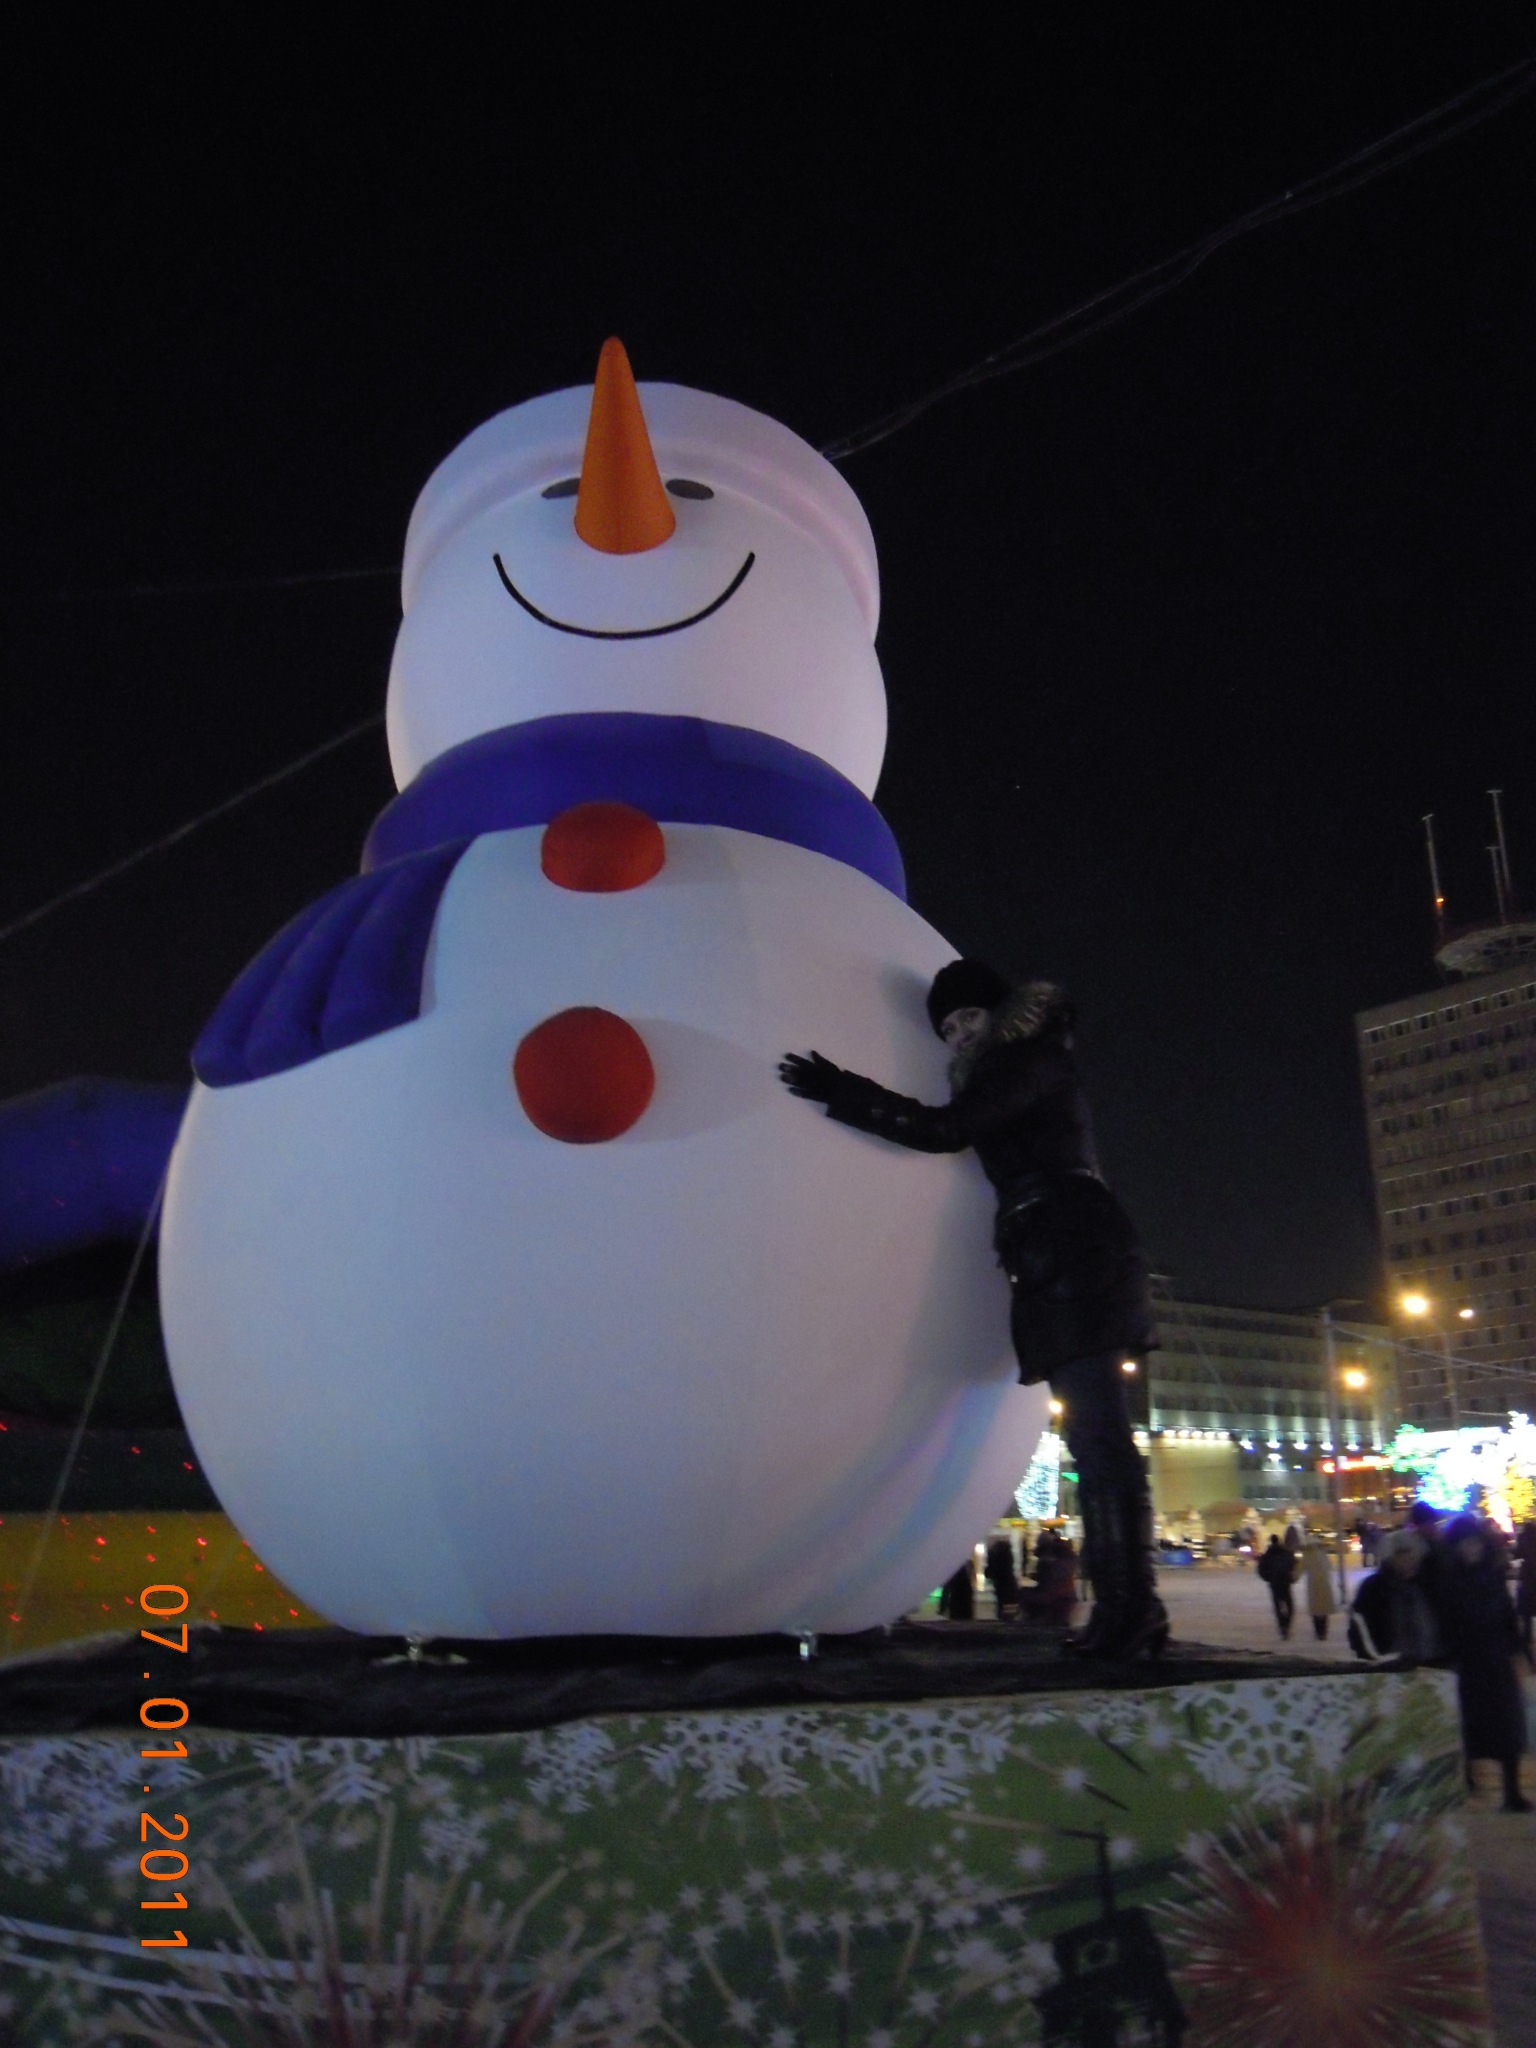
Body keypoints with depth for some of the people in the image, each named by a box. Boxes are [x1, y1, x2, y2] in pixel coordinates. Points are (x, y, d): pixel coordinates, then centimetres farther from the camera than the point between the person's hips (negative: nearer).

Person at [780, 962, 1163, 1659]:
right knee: (1096, 1439, 5)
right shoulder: (1020, 1072, 27)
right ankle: (1126, 1607, 4)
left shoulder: (1033, 1061, -2)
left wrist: (840, 1092, -13)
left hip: (1075, 1254, -10)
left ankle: (1132, 1605, -18)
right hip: (1058, 1266, 10)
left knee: (1100, 1436, -15)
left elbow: (946, 1129, -14)